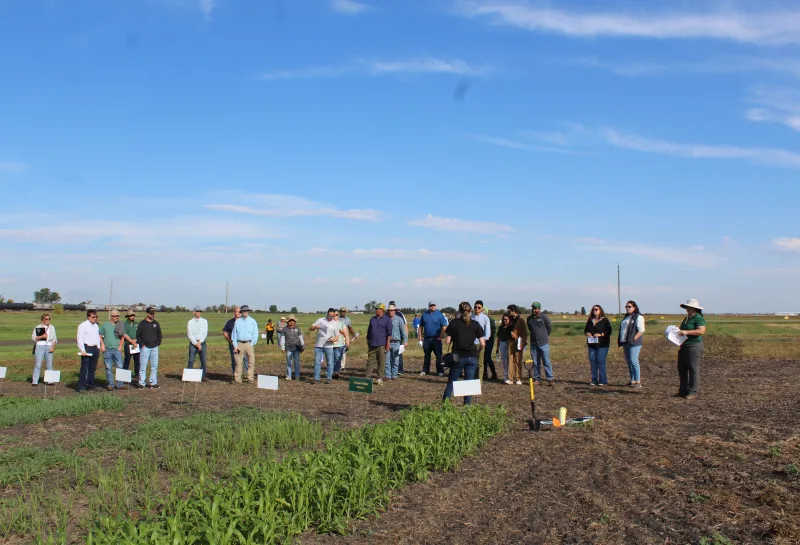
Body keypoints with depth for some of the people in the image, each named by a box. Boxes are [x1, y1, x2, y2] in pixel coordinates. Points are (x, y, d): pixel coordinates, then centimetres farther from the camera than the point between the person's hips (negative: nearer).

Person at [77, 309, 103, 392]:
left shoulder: (96, 326, 16)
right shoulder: (83, 326, -6)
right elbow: (80, 339, -10)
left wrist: (99, 347, 13)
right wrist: (82, 350, -15)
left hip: (95, 348, 7)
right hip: (87, 348, -7)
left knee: (93, 368, 13)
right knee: (84, 368, -8)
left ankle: (91, 384, 21)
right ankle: (81, 386, -6)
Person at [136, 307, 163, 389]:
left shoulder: (156, 323, 11)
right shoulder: (142, 324, -1)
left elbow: (159, 335, 18)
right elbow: (138, 335, 0)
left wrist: (158, 343, 7)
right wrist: (142, 345, -7)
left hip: (154, 348, 4)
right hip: (145, 348, -4)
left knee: (154, 366, 3)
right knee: (143, 366, -3)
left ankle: (153, 383, 8)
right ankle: (141, 383, 2)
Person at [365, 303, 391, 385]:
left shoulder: (387, 320, 0)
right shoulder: (372, 319, 13)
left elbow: (389, 333, -4)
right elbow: (369, 331, 19)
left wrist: (388, 344, -10)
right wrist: (368, 342, 16)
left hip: (381, 345, -4)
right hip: (372, 344, 4)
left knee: (381, 362, 1)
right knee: (370, 361, 3)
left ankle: (380, 378, 8)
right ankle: (367, 377, 5)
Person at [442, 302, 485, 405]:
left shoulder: (453, 323, 0)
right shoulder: (475, 324, 0)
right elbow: (482, 344, -3)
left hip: (457, 357, 0)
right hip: (472, 357, 0)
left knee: (451, 382, 9)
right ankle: (467, 404, 7)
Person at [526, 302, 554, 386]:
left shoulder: (544, 317, -5)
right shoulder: (529, 318, 8)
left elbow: (550, 327, 6)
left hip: (543, 343, -4)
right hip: (533, 343, 4)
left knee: (546, 362, -4)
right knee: (535, 362, 7)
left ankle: (550, 379, 0)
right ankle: (537, 378, 15)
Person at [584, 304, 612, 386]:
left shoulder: (605, 320, -2)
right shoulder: (590, 321, 15)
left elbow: (608, 331, -9)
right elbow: (585, 330, 20)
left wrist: (601, 334, -21)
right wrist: (587, 333, -2)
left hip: (602, 344, -6)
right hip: (592, 344, 6)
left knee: (601, 362, -9)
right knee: (592, 361, 4)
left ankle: (603, 381, -3)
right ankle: (594, 380, 11)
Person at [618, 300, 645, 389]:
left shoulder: (638, 317, -5)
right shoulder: (626, 317, 21)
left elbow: (641, 330, -14)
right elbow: (622, 330, 25)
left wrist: (633, 339, -20)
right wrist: (620, 340, 13)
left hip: (634, 344, -9)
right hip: (626, 343, 9)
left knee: (633, 361, -12)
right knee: (629, 362, 9)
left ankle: (638, 382, -9)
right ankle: (632, 380, 15)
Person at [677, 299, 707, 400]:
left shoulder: (698, 318, -10)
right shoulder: (686, 318, 18)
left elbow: (701, 331, -23)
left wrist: (686, 332, -24)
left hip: (694, 346, -10)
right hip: (684, 346, 10)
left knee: (693, 369, -7)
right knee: (682, 368, 11)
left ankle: (693, 392, -4)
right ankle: (683, 390, 20)